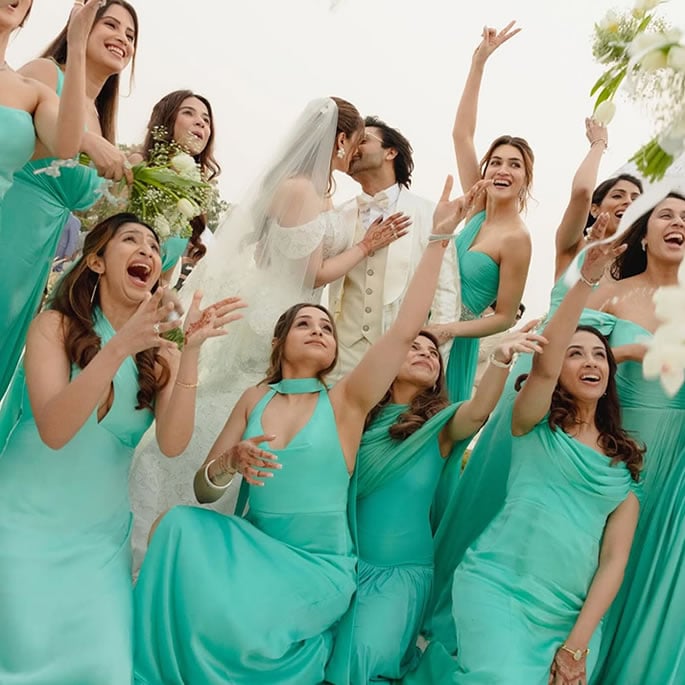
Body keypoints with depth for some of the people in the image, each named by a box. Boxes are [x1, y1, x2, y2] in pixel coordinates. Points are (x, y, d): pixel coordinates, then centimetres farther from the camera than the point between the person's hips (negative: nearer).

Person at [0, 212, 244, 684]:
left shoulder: (162, 355, 1)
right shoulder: (55, 325, -7)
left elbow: (172, 444, -14)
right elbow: (53, 431, -20)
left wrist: (191, 350, -24)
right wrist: (120, 347, -31)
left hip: (99, 538, 3)